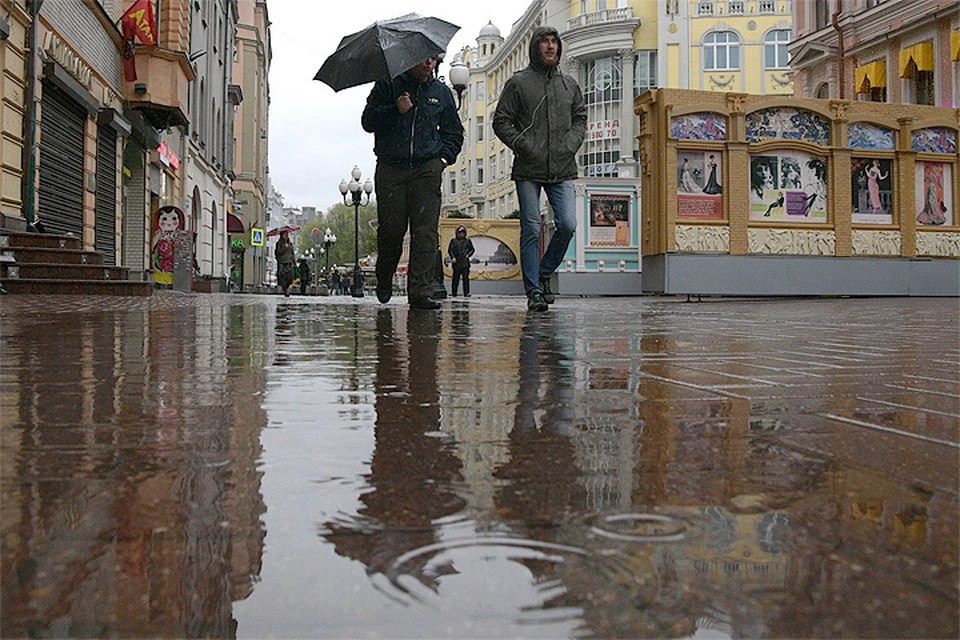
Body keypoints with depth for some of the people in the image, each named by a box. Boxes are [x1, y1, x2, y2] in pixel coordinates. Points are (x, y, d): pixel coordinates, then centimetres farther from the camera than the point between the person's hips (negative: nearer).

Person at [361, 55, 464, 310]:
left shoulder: (442, 92, 16)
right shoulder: (388, 85, 7)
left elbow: (454, 132, 23)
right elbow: (368, 121, 2)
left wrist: (443, 157, 7)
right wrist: (395, 110, -14)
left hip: (427, 169, 1)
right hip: (391, 168, -1)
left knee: (426, 231, -10)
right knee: (391, 228, -3)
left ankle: (421, 291, -12)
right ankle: (384, 280, 23)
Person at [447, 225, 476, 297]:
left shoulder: (468, 240, 11)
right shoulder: (453, 240, 7)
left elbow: (472, 249, 18)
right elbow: (450, 250, 4)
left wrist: (468, 255, 0)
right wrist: (453, 257, -9)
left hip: (465, 262, 1)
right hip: (456, 262, -1)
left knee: (466, 278, -5)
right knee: (456, 278, 2)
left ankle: (466, 293, -4)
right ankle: (454, 293, 10)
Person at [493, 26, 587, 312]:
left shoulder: (569, 84, 17)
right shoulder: (518, 82, 5)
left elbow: (581, 117, 23)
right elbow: (501, 121, 3)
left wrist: (571, 144, 5)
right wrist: (523, 146, -9)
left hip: (562, 170, 3)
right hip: (528, 170, -3)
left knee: (568, 224, -9)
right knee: (531, 229, -4)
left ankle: (544, 273, 14)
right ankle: (534, 291, 2)